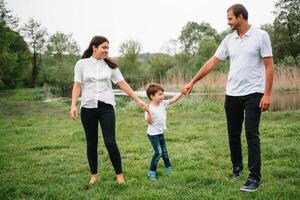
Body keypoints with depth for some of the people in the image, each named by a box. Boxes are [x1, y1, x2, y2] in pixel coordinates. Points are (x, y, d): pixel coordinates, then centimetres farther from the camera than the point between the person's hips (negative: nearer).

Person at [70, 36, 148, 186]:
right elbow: (77, 86, 0)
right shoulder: (81, 64, 3)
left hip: (106, 107, 0)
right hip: (88, 107, 0)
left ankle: (119, 174, 7)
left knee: (110, 142, -8)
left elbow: (123, 84, 6)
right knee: (91, 143, 8)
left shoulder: (110, 65, 6)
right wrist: (73, 105, -12)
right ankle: (94, 175, 23)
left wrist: (138, 100, 3)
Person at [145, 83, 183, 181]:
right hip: (153, 134, -7)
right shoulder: (150, 108, -20)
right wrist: (148, 113, -39)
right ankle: (151, 171, 2)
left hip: (161, 133, 7)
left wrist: (181, 92, -11)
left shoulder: (163, 103, -1)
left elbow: (173, 99, -1)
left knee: (164, 151, 20)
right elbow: (149, 122, -23)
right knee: (158, 152, -11)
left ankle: (168, 168, 36)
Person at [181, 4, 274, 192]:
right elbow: (212, 62, 9)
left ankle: (254, 178, -1)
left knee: (252, 134, -7)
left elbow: (269, 66, -7)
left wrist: (267, 94, -14)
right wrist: (192, 82, 7)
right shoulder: (229, 39, 7)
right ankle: (237, 168, 29)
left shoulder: (260, 35, -6)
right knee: (233, 134, 11)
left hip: (253, 94, -5)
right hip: (232, 94, 5)